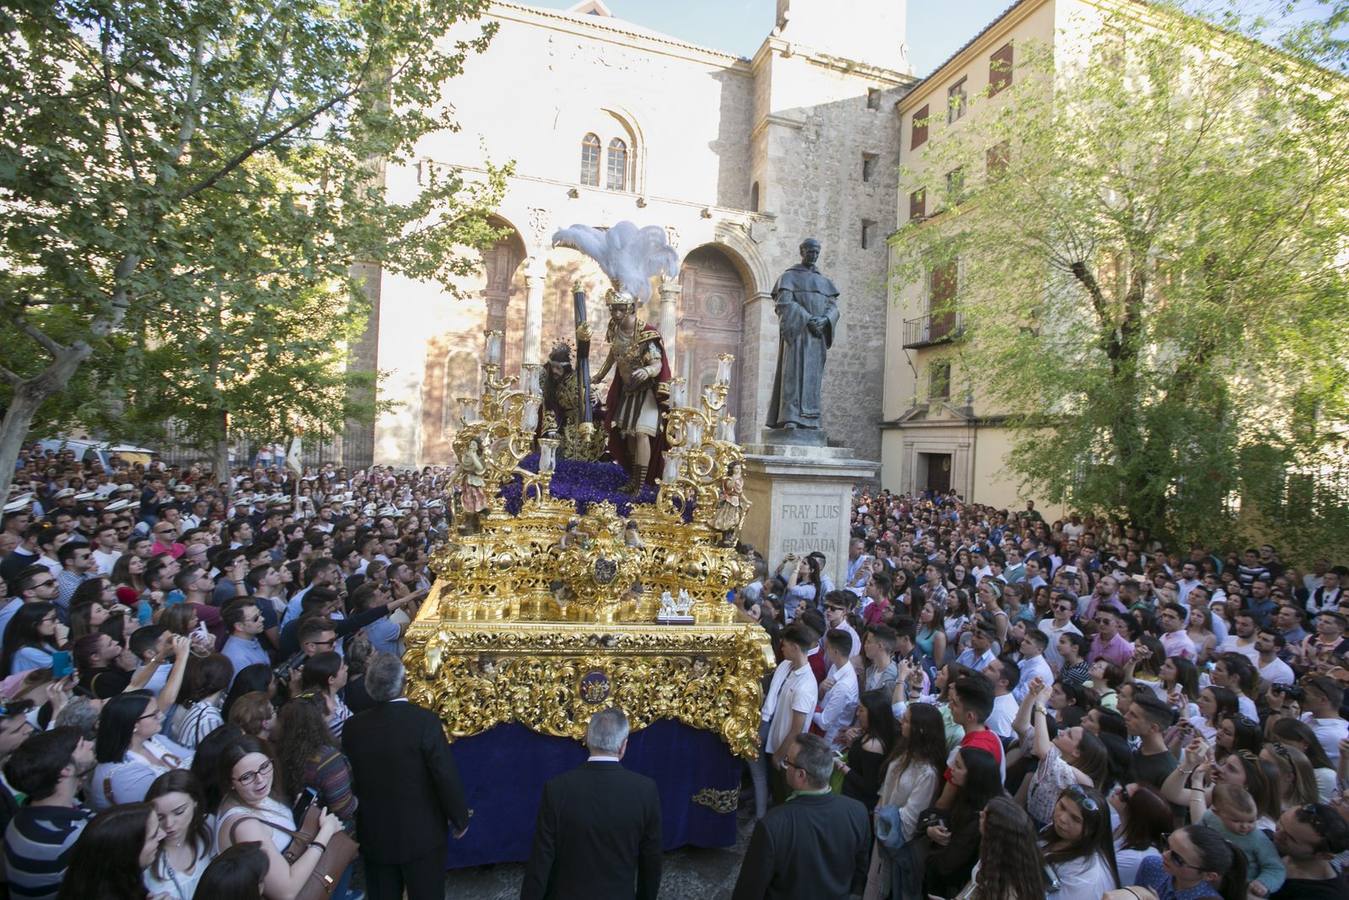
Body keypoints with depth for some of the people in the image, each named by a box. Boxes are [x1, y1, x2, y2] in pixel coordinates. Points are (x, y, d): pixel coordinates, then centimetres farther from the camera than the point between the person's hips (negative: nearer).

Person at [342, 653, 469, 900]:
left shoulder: (353, 726, -9)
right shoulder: (424, 720, -21)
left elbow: (349, 779, 2)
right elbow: (446, 777, -18)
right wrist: (460, 819, -2)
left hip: (374, 835, 4)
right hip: (421, 833, -3)